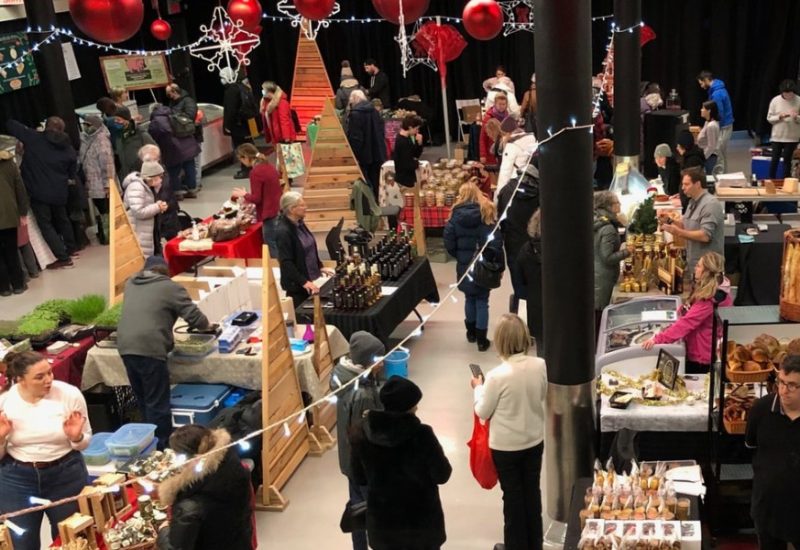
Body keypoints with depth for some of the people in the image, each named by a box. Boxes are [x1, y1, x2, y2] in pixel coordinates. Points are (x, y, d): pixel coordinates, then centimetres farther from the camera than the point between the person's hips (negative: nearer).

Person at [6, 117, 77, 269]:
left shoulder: (33, 138, -5)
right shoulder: (69, 149, 5)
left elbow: (10, 124, 2)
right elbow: (72, 174, 12)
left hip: (38, 191, -4)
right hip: (59, 192, 5)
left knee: (45, 224, 0)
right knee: (61, 219, 26)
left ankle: (63, 257, -5)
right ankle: (70, 248, 40)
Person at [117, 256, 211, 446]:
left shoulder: (130, 283, 22)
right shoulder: (170, 287, 3)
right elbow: (193, 315, 0)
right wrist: (206, 325, 20)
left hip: (125, 346, 7)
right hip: (149, 348, -7)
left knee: (143, 400, 19)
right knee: (157, 403, 2)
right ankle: (160, 447, 7)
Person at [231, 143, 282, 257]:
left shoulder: (255, 172, -16)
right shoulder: (269, 167, 10)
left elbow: (256, 198, -16)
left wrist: (244, 195, 1)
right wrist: (247, 196, 19)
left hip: (270, 216, -9)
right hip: (279, 211, 9)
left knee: (273, 251, -2)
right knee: (278, 249, 15)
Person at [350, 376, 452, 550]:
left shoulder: (362, 432, -13)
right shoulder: (421, 434, -24)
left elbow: (359, 479, -1)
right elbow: (442, 475, -12)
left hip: (381, 519, 3)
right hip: (421, 519, -3)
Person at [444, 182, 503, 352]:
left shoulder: (456, 215, -4)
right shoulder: (487, 213, -6)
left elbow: (449, 243, -7)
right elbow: (496, 241, -12)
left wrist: (460, 256, 8)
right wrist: (497, 263, -2)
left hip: (464, 265, 1)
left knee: (469, 298, 18)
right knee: (482, 301, 6)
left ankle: (471, 332, 31)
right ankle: (481, 340, 8)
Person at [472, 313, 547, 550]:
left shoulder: (497, 375, -27)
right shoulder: (540, 365, -14)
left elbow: (483, 412, -13)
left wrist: (478, 388, 2)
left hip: (506, 445, -4)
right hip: (535, 440, 4)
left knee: (513, 495, 13)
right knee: (532, 490, 20)